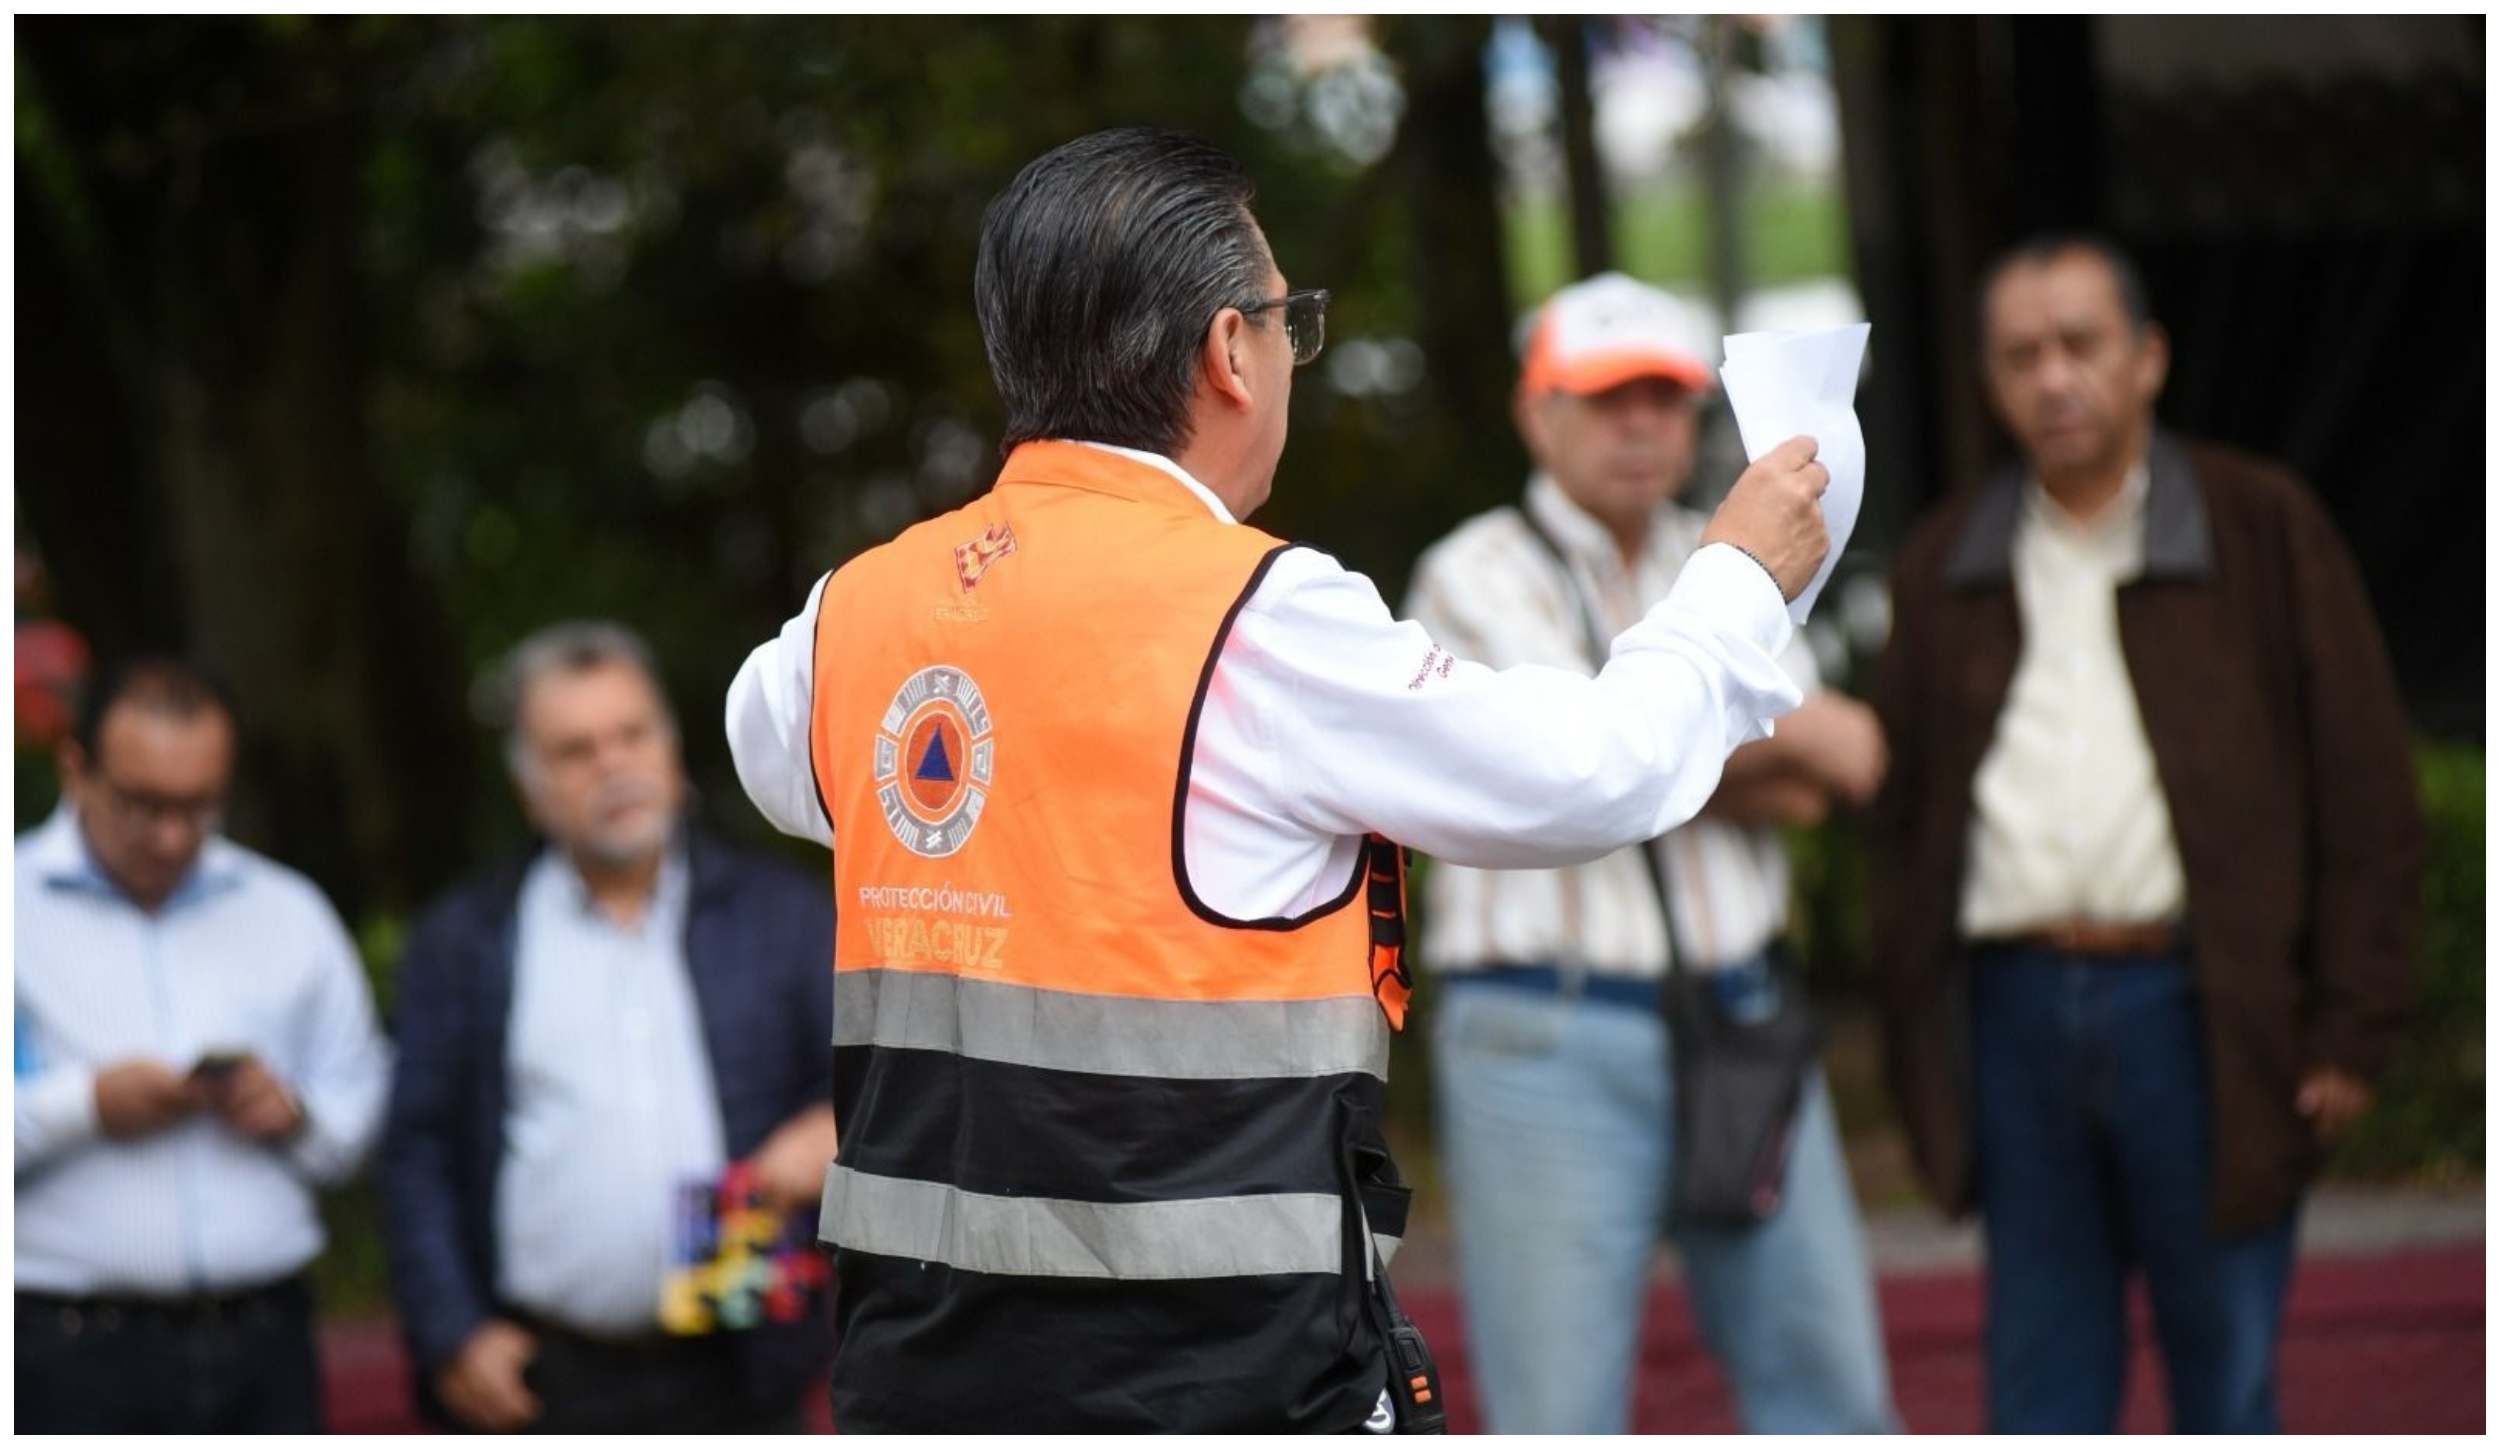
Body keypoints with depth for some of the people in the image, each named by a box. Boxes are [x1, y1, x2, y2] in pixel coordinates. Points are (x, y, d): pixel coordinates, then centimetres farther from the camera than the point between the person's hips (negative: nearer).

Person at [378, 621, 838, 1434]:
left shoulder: (781, 916, 10)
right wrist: (453, 1335, -3)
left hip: (734, 1386, 1)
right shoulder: (463, 941, 9)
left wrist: (832, 1133, -15)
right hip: (545, 1385, -1)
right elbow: (416, 1155, 6)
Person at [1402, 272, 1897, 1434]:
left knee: (1829, 1387, 8)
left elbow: (1805, 792, 1)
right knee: (1559, 1418, -5)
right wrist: (1792, 734, -4)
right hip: (1548, 1039, -5)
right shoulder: (1478, 577, -2)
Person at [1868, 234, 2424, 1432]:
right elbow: (1902, 819, 16)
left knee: (2226, 1377, 4)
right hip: (2015, 1009, 3)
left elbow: (2367, 801, 1)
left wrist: (2352, 1031, -5)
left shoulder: (2264, 531, 4)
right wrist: (1915, 1040, 7)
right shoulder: (1945, 568, 13)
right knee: (2042, 1381, 4)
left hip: (2202, 1013, -3)